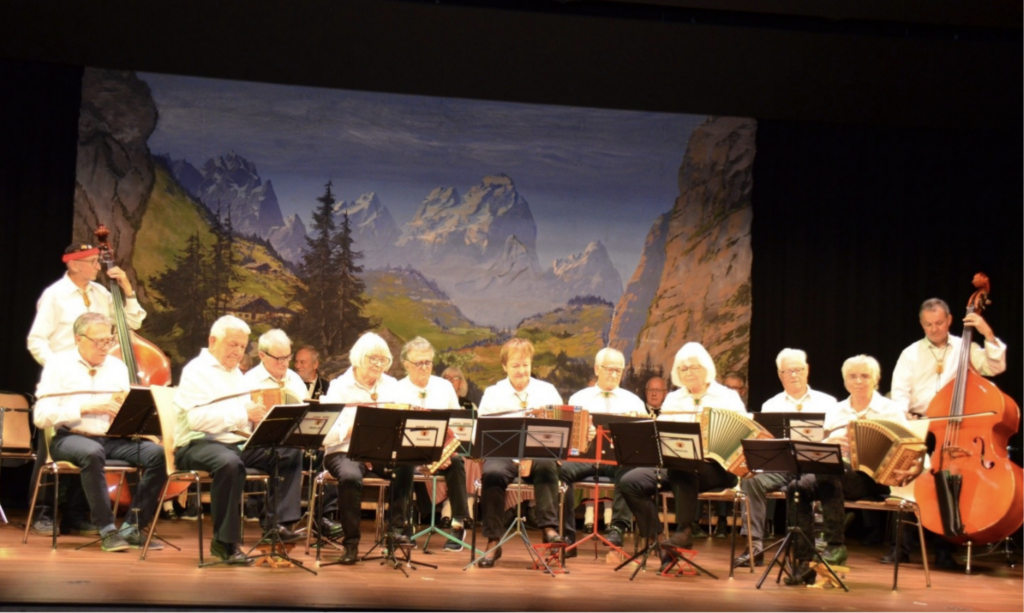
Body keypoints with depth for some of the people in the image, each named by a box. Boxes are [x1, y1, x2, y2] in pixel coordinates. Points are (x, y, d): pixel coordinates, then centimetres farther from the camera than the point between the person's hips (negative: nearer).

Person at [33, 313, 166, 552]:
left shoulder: (117, 366, 14)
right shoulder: (58, 364, 1)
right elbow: (41, 417, -8)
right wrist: (85, 408, -16)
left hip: (114, 440, 4)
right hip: (70, 438, -4)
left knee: (157, 453, -22)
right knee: (92, 453, -39)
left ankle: (132, 527, -12)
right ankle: (107, 529, -26)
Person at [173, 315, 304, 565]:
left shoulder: (236, 373, 20)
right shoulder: (197, 371, -7)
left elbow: (247, 411, 26)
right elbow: (196, 418, -21)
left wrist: (258, 413, 1)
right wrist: (243, 413, -25)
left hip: (238, 442, 9)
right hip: (198, 444, -8)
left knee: (290, 457, -7)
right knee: (230, 464, -39)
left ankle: (276, 522, -10)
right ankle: (224, 542, -28)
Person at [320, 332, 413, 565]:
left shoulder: (391, 385, 12)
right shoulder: (339, 387, 0)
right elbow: (328, 433, -10)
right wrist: (353, 427, -26)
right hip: (345, 451, -3)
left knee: (405, 465, -30)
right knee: (350, 476, -36)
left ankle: (397, 527, -19)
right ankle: (351, 542, -20)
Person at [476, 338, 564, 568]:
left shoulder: (548, 391, 13)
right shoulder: (492, 394, 11)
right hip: (502, 454, 0)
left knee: (547, 465, -35)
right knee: (492, 473, -33)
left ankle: (550, 527, -32)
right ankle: (493, 541, -25)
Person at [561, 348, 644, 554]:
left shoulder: (633, 401, 20)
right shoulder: (578, 398, 19)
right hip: (584, 454, 0)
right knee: (560, 469, -32)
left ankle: (617, 529, -33)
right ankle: (567, 535, -25)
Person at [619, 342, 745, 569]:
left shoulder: (728, 397, 9)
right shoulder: (672, 399, 22)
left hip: (717, 467, -5)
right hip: (671, 464, 5)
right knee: (630, 482, -18)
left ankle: (685, 532, -31)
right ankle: (657, 542, -17)